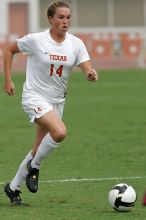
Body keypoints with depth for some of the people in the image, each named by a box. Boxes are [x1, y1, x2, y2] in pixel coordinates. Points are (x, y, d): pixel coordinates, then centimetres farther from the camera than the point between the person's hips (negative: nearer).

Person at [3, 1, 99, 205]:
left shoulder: (76, 43, -4)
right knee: (60, 131, -29)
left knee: (38, 151, 12)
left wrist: (92, 74, -35)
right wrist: (8, 80, -3)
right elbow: (9, 50, 2)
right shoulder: (35, 40, -13)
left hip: (57, 101, 5)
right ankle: (34, 166, -5)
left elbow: (88, 71, -11)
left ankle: (13, 187, 30)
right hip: (35, 97, -5)